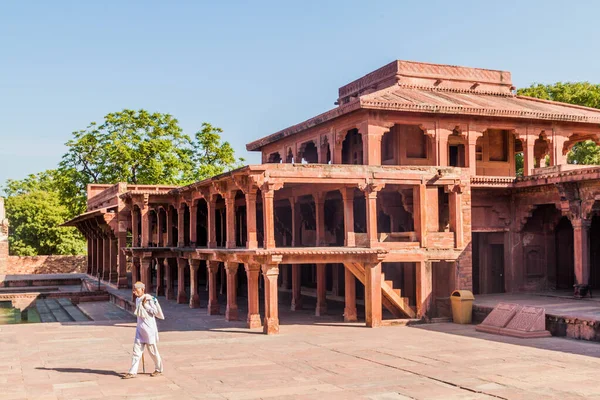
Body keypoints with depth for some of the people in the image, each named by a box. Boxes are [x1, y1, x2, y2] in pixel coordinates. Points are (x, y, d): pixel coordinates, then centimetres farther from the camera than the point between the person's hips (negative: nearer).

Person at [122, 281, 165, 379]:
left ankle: (158, 369, 22)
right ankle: (133, 372, 3)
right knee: (136, 350, 2)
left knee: (152, 350, 5)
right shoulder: (138, 300, 9)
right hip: (140, 328, 7)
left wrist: (145, 305, -17)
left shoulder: (149, 299, -13)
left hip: (149, 328, -7)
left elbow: (156, 311, -17)